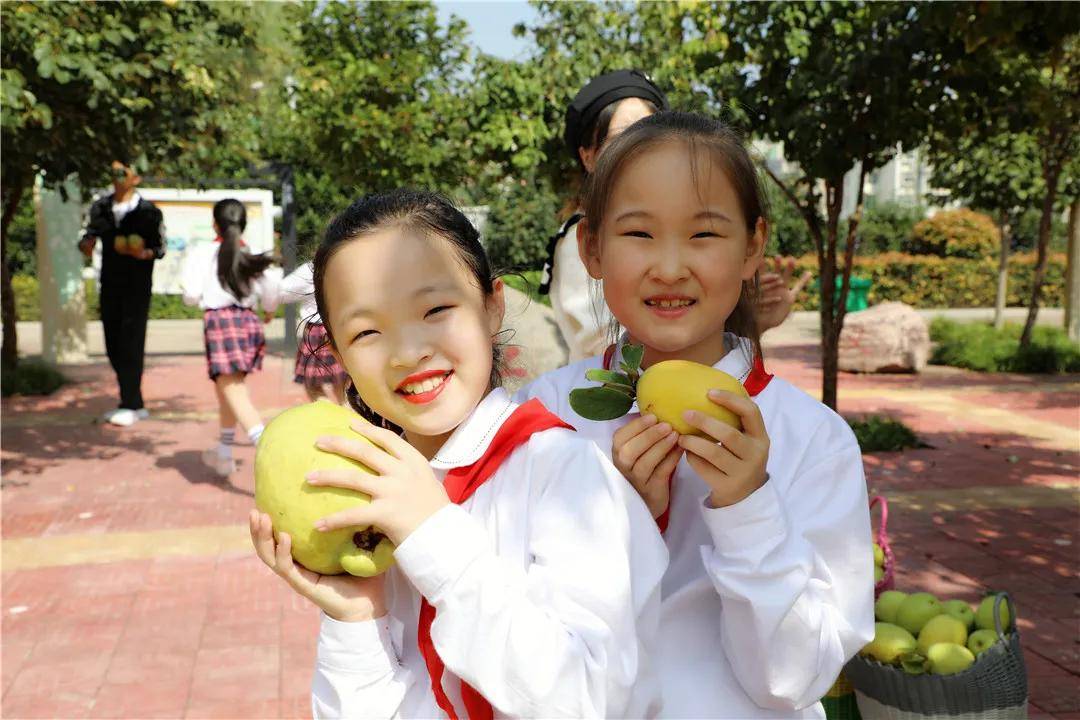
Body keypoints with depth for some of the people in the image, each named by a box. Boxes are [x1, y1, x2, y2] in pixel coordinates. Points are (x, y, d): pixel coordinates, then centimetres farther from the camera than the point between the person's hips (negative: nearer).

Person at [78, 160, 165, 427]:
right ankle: (135, 404, 20)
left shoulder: (148, 211, -4)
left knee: (131, 344, -9)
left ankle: (130, 406, -4)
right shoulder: (100, 207, 10)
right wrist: (85, 244, -8)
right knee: (113, 346, 9)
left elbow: (161, 247, -1)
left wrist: (145, 253, -21)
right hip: (109, 285, 6)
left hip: (137, 286, -6)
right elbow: (87, 235, 15)